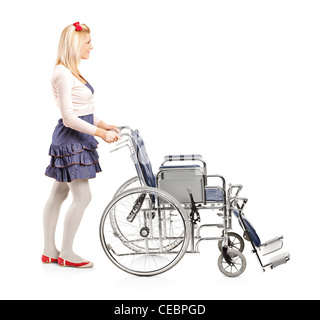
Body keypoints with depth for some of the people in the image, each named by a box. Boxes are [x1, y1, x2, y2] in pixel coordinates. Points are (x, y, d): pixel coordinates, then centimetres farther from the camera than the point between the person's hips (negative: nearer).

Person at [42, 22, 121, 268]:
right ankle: (66, 254, 5)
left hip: (76, 140, 10)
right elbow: (69, 118, -21)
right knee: (83, 196, -6)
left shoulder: (70, 72, 15)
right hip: (71, 139, -10)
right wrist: (100, 133, -21)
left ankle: (50, 251, 22)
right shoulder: (63, 74, -17)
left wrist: (104, 125, 7)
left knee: (58, 194, 13)